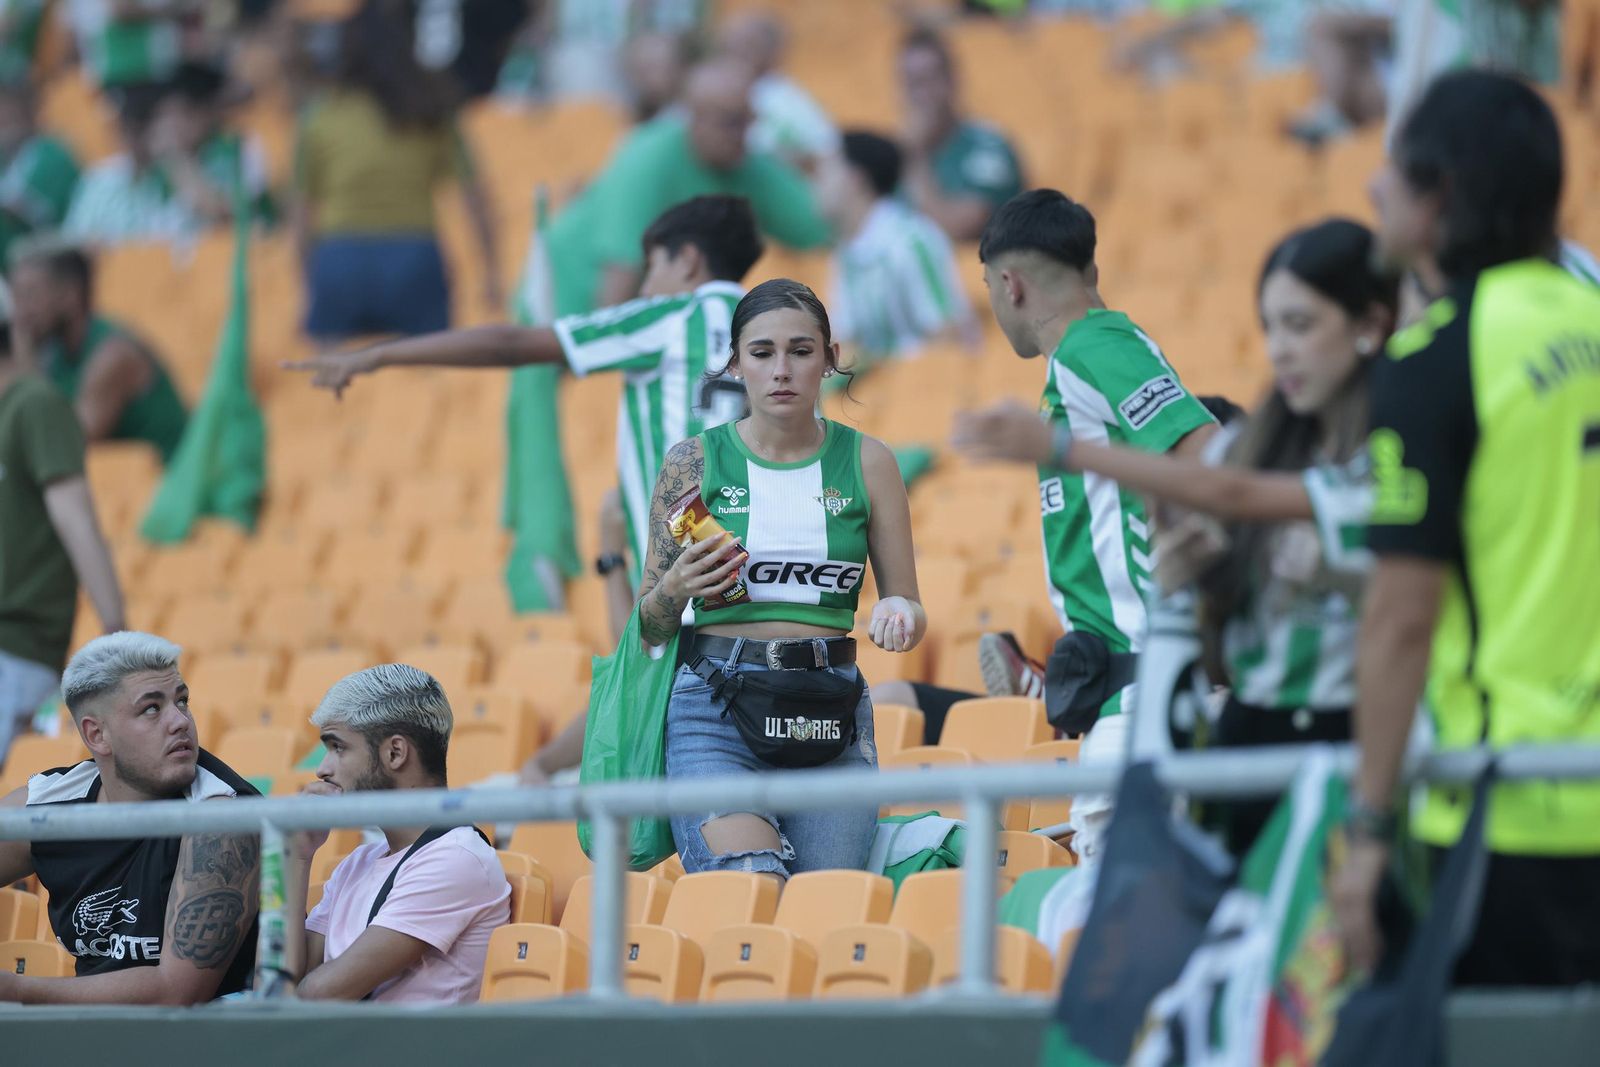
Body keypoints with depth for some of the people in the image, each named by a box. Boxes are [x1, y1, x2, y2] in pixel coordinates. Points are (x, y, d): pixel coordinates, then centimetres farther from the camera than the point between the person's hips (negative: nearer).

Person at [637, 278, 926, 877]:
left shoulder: (866, 462, 8)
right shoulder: (696, 462, 5)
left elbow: (910, 611, 12)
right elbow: (648, 629, 9)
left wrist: (898, 616, -11)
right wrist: (675, 590, -13)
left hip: (832, 715, 2)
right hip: (715, 701, -2)